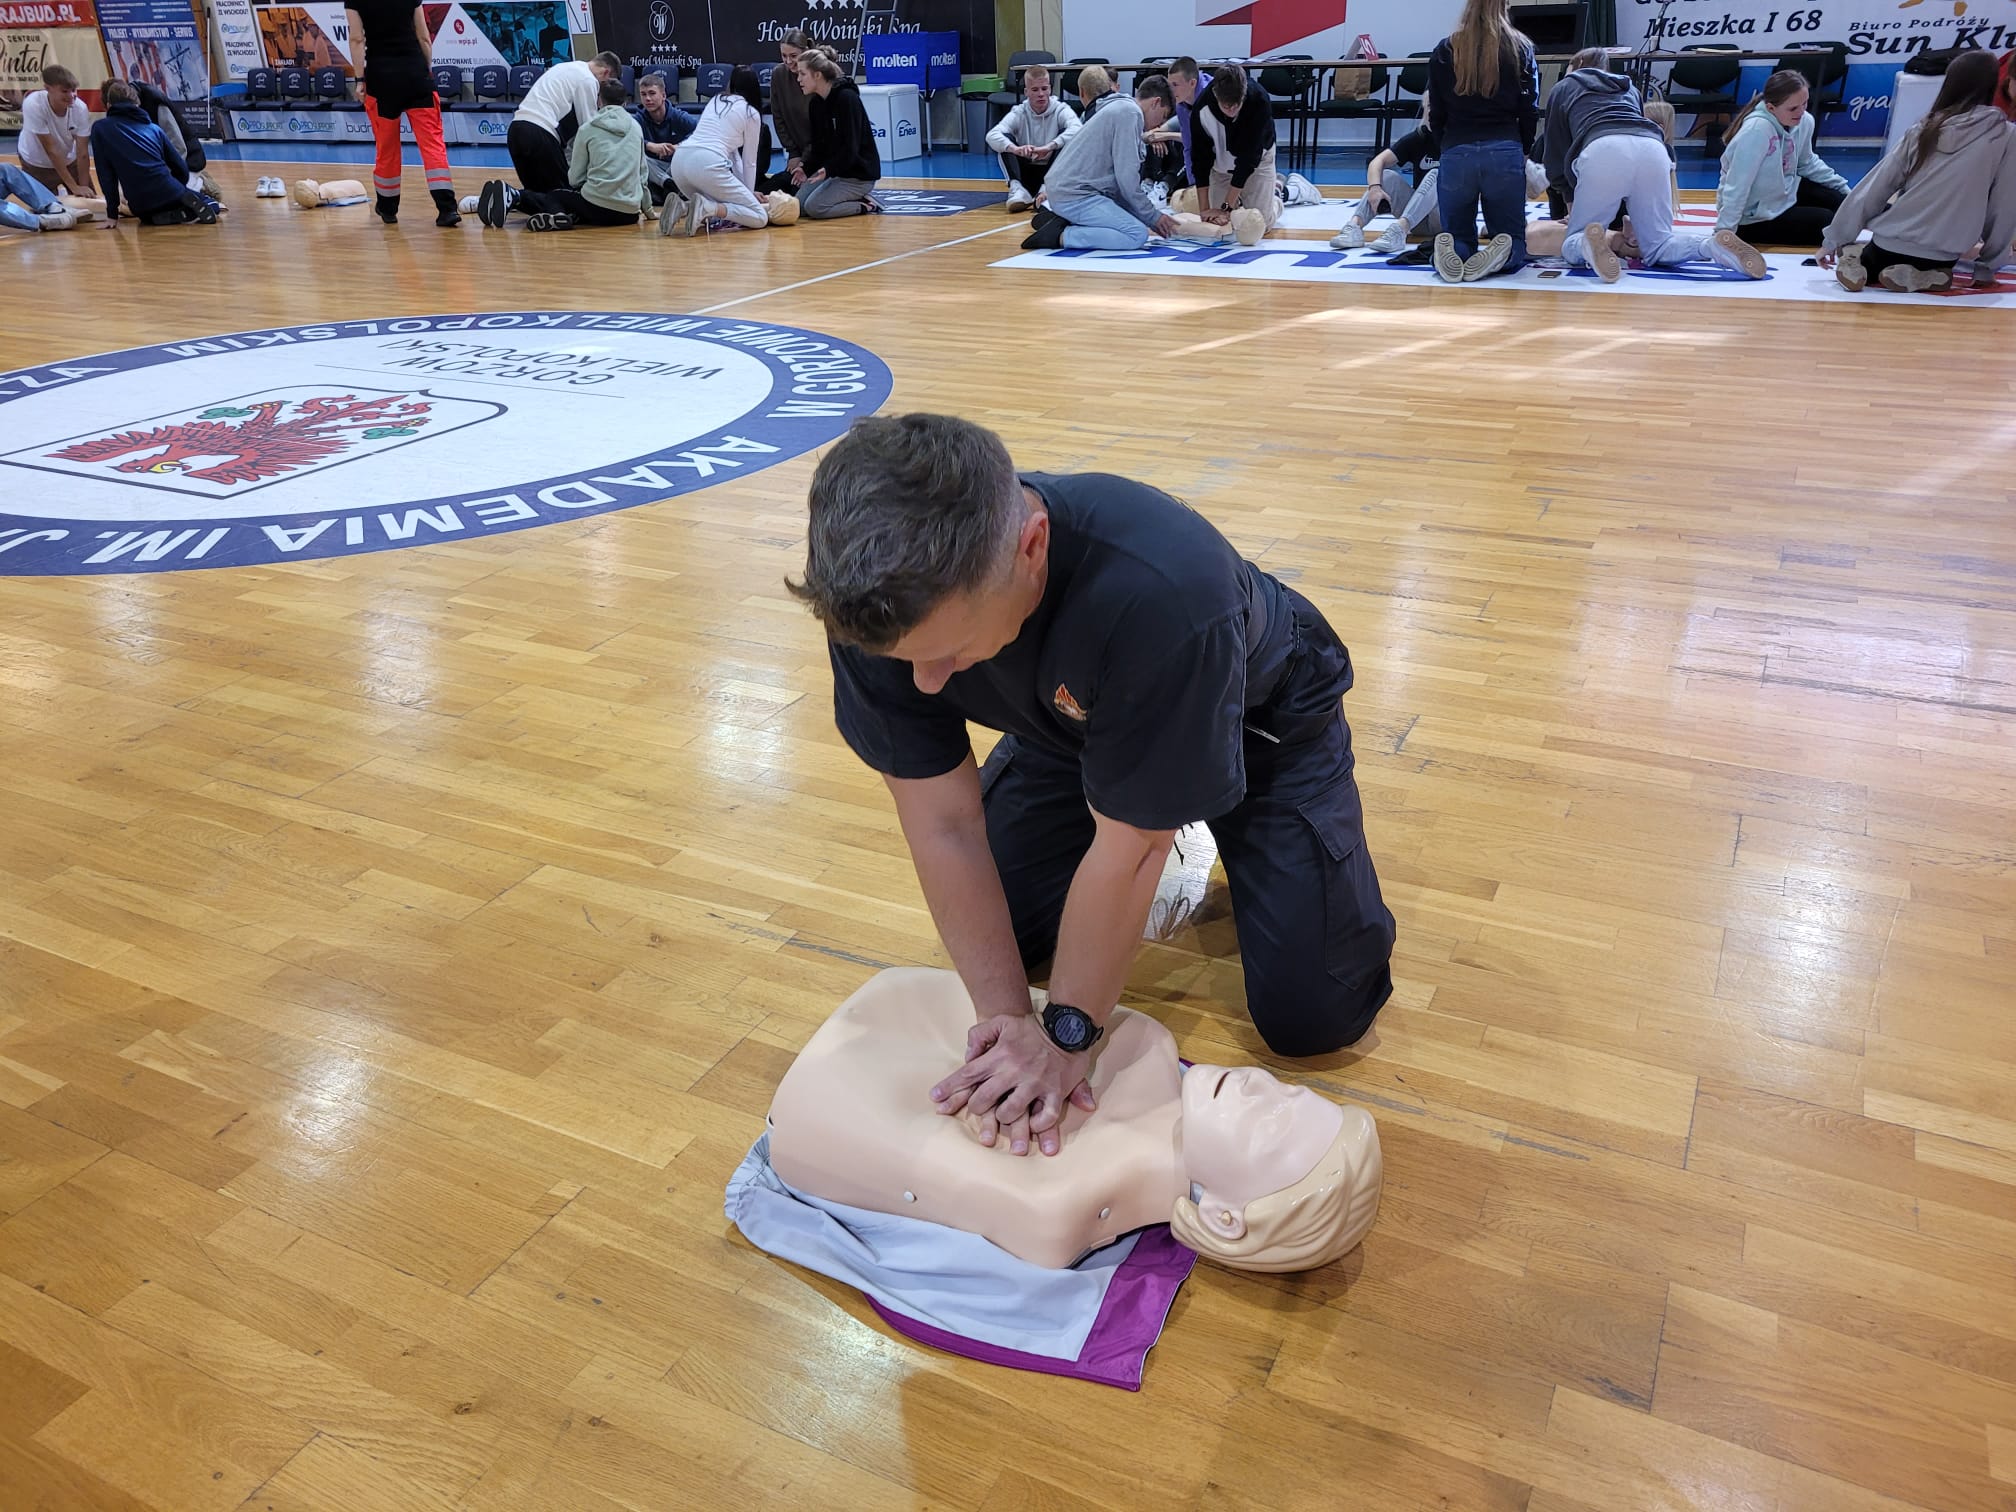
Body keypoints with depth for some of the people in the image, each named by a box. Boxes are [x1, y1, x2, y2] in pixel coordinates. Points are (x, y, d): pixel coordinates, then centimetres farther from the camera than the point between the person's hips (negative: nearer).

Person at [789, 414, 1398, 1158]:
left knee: (1310, 1014, -9)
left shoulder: (1164, 593, -46)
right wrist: (1008, 1016, -24)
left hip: (1255, 716, -3)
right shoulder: (883, 598, -31)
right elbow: (944, 823, -22)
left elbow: (1129, 845, -34)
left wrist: (1066, 1034, -24)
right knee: (988, 940, 5)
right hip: (1075, 723, 4)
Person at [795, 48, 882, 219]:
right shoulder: (816, 102, 7)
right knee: (798, 205, -3)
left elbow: (851, 147, -22)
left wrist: (828, 169, -31)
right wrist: (807, 169, -4)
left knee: (814, 207, -23)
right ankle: (856, 198, 8)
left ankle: (865, 205, -5)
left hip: (859, 172, -8)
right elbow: (817, 146, 11)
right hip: (833, 169, 9)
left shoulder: (847, 98, -17)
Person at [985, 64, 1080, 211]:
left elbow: (1077, 130, -30)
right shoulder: (1018, 113, -4)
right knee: (1004, 139, -17)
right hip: (1026, 173, 1)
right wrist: (1016, 149, -42)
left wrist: (1049, 147, -44)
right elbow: (991, 135, -21)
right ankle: (1017, 189, -30)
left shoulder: (1061, 110, -8)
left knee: (1066, 136, -23)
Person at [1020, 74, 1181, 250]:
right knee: (1137, 235, -19)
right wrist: (1153, 216, -3)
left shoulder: (1120, 108, 24)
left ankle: (1057, 220, 9)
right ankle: (1061, 236, -17)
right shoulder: (1131, 113, -8)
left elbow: (1121, 178, 24)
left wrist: (1152, 215, 17)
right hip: (1075, 194, -11)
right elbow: (1127, 177, -14)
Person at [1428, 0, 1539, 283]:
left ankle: (1452, 253, -25)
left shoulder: (1445, 49, 7)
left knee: (1458, 236, 14)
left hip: (1456, 151, 0)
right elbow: (1530, 110, 6)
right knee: (1513, 240, 10)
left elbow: (1437, 113, 9)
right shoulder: (1520, 48, 6)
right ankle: (1503, 257, -28)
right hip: (1505, 151, 0)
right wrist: (1525, 151, 21)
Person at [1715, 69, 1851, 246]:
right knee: (1831, 224, -5)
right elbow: (1736, 188, -32)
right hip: (1754, 217, -8)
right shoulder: (1757, 130, -33)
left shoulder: (1804, 121, -9)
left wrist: (1843, 188, 12)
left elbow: (1808, 163, 11)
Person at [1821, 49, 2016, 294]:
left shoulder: (1925, 130, 4)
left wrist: (1833, 241, 9)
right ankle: (1922, 277, 0)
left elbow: (1872, 189, 2)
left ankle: (1857, 262, 0)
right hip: (1941, 258, 0)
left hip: (1889, 247, 1)